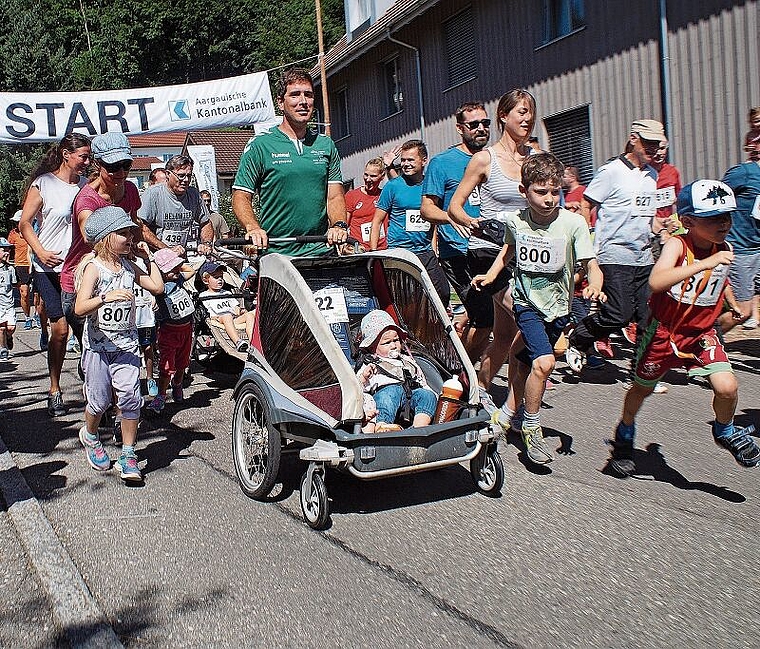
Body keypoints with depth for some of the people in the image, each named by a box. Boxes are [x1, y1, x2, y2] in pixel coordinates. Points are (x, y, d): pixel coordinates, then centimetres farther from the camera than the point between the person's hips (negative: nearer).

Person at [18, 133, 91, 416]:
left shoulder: (86, 185, 9)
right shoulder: (43, 184, -2)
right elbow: (24, 224, 0)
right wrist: (41, 252, -13)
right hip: (50, 267, -3)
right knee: (60, 328, -6)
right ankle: (54, 390, 8)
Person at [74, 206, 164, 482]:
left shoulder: (129, 267, 7)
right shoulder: (94, 267, -10)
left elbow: (157, 286, 6)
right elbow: (80, 308, -21)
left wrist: (148, 257, 8)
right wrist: (107, 297, -37)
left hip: (126, 344, 4)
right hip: (98, 344, -4)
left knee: (130, 397, -7)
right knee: (100, 400, 3)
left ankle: (128, 455, 3)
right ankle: (89, 435, 36)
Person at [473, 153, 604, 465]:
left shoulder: (573, 223, -14)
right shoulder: (515, 220, -6)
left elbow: (591, 265, -14)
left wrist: (594, 285, -35)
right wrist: (490, 274, 5)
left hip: (557, 309, 1)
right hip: (526, 302, 0)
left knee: (523, 360, 12)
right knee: (544, 362, -19)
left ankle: (507, 414, 38)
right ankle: (531, 426, 2)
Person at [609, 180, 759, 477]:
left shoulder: (724, 250, -6)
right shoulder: (677, 245, -23)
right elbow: (656, 281, -43)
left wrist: (734, 305, 29)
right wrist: (704, 263, -46)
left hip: (702, 333, 3)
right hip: (664, 331, -3)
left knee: (726, 386, -17)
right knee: (642, 388, 15)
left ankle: (725, 431, 16)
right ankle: (625, 434, 44)